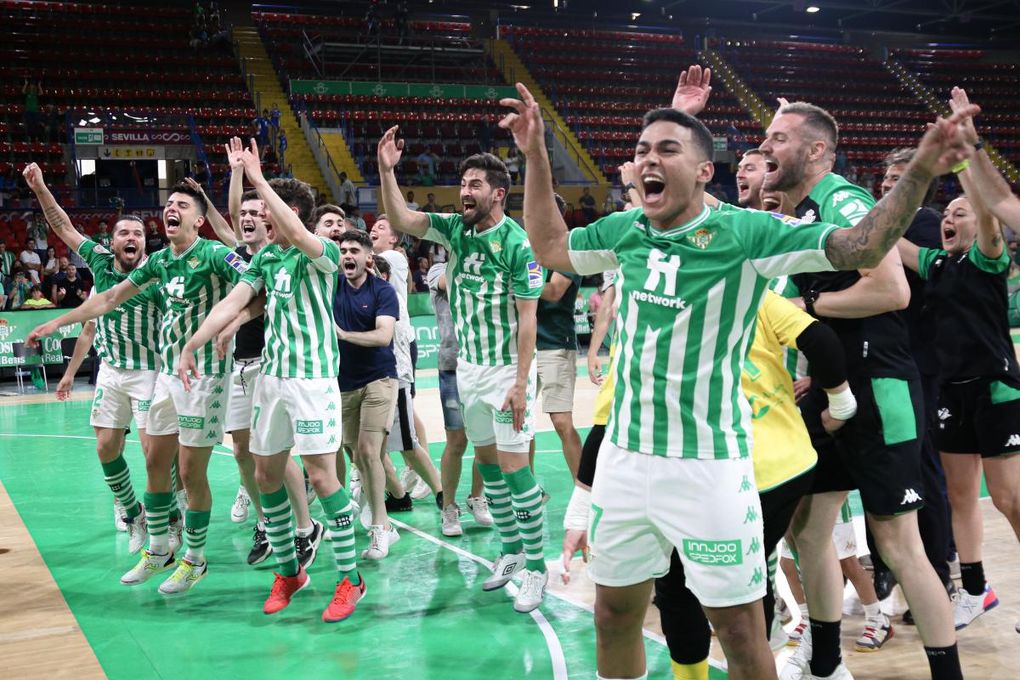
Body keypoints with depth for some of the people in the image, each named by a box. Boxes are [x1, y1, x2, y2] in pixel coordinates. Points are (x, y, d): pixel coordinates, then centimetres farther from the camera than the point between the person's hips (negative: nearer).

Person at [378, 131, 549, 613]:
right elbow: (401, 220, -3)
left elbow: (527, 317, -17)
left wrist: (521, 382, -20)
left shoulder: (517, 243, -16)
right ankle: (511, 550, 27)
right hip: (468, 365, 7)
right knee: (486, 460, 13)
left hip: (506, 368, -7)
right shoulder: (455, 228, 2)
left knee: (514, 466, -6)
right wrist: (386, 170, -16)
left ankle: (536, 568, 3)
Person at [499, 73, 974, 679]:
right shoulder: (625, 231, 4)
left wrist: (918, 174, -31)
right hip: (625, 455, 5)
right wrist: (536, 155, 15)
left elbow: (858, 247, -17)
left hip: (709, 463, -5)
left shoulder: (745, 233, -11)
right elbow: (551, 248, 20)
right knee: (614, 617, 17)